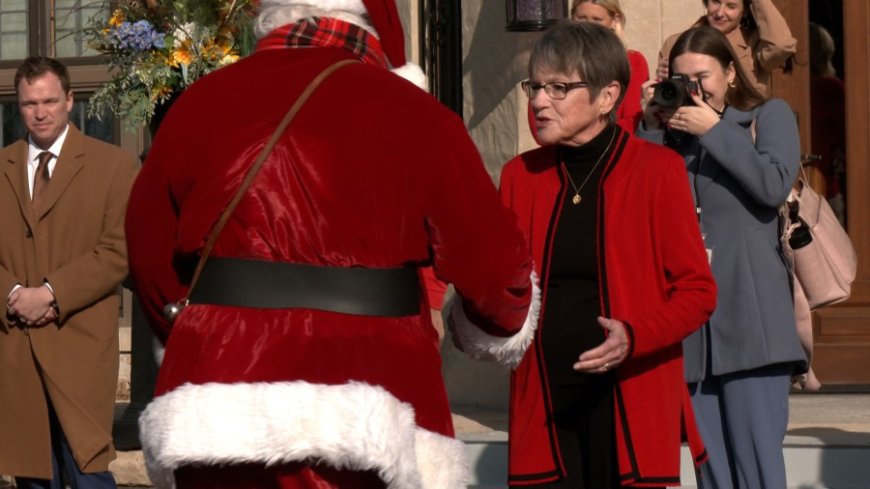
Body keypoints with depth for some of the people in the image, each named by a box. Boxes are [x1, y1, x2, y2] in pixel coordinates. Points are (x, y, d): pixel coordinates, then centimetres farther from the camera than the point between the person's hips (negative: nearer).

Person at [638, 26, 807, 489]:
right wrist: (650, 127, 1)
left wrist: (714, 131, -5)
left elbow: (774, 186, -8)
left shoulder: (769, 115, 9)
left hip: (750, 313, -4)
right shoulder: (673, 132, 17)